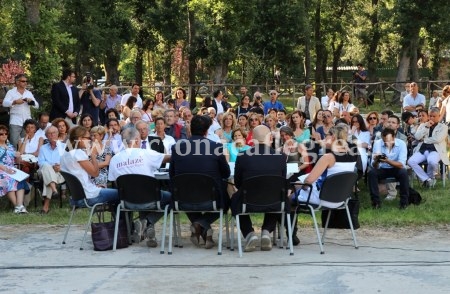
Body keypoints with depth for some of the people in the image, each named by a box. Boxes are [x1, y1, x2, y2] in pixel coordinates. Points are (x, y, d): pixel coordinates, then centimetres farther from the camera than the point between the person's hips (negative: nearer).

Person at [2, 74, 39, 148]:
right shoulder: (11, 92, 4)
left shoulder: (29, 93, 16)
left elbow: (37, 106, 14)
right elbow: (5, 103, -9)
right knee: (14, 143, -10)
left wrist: (32, 101, -7)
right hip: (15, 122, -4)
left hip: (27, 122, 4)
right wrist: (15, 102, -24)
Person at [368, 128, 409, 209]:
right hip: (382, 169, 1)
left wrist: (387, 161, -44)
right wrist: (376, 161, -44)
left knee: (403, 172, -33)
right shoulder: (377, 143, -18)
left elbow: (401, 165, -28)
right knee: (371, 172, -27)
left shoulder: (401, 144, -20)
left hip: (396, 169, -1)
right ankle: (376, 202, -16)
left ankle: (404, 201, -16)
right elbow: (374, 166, -20)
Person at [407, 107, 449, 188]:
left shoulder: (443, 127, 11)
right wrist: (426, 127, -2)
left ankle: (430, 177, -5)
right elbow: (417, 137, 4)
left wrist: (424, 140, 0)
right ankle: (427, 179, -15)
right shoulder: (423, 125, 21)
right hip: (422, 150, 4)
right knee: (411, 161, -27)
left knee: (432, 161, -39)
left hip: (435, 150, -4)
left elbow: (437, 139, -7)